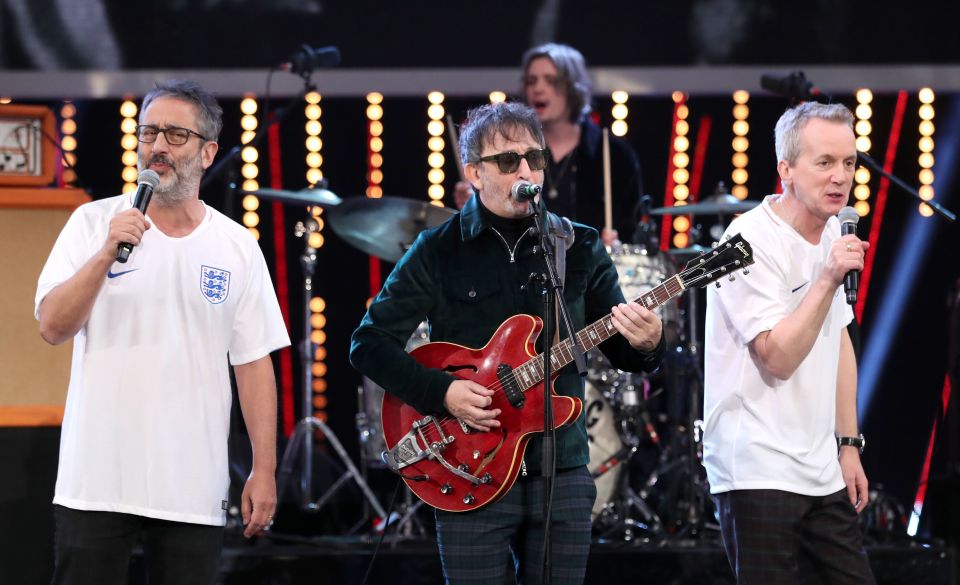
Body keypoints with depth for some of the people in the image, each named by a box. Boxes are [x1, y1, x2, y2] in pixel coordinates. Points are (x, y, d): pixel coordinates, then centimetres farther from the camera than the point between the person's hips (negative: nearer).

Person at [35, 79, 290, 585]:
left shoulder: (237, 248, 6)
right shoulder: (94, 223, 2)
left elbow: (254, 365, 6)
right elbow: (53, 327, -6)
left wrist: (264, 471, 2)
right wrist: (107, 254, -19)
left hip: (194, 489, 1)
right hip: (97, 481, -1)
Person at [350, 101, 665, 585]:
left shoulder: (580, 248, 8)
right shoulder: (437, 251, 0)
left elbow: (619, 348, 9)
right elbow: (369, 344, 0)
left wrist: (645, 345, -15)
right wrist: (440, 392, -14)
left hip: (561, 472, 2)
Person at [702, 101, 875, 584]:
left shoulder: (831, 232, 11)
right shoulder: (752, 240, -14)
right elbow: (777, 358, -20)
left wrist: (848, 445, 16)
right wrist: (829, 279, -24)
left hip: (822, 472, 8)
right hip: (759, 473, -8)